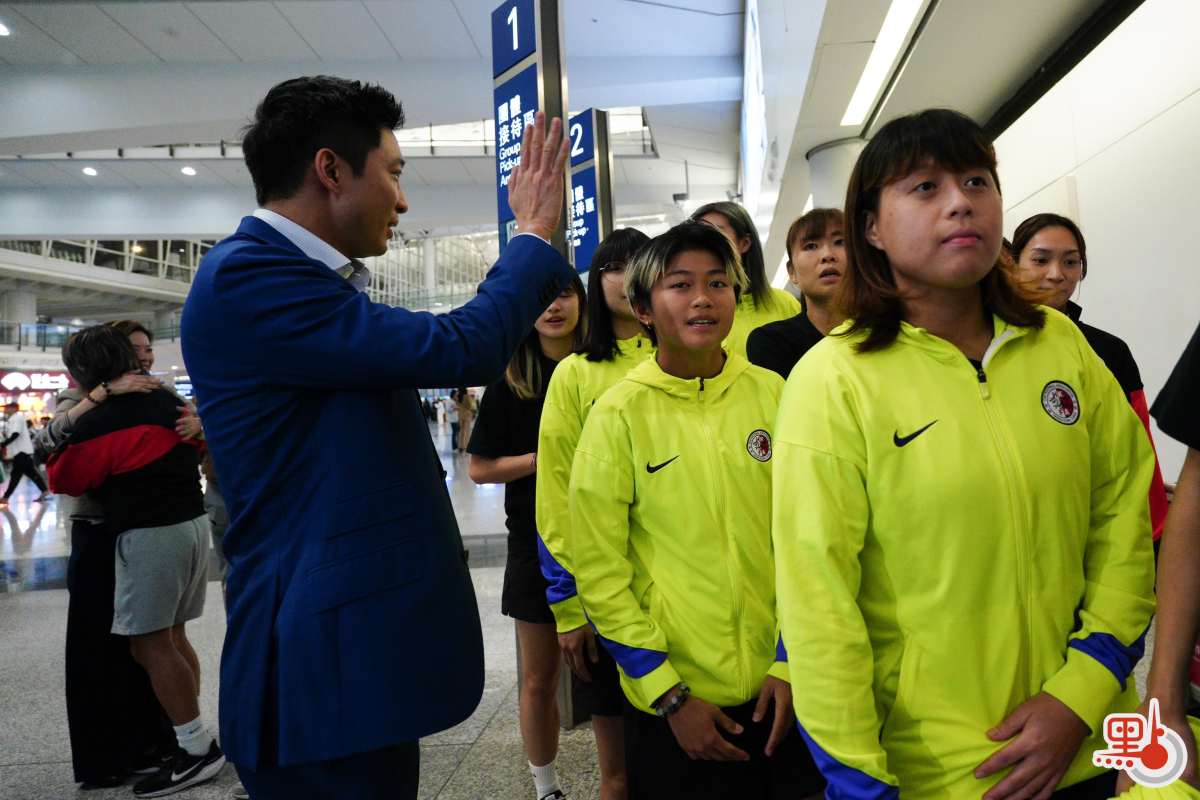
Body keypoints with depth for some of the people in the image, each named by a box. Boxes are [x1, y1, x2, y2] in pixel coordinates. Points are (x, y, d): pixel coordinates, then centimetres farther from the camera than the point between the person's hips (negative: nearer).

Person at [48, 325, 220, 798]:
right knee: (172, 636, 16)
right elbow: (198, 447, 26)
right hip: (193, 522, 9)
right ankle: (192, 731, 22)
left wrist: (54, 449, 18)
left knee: (149, 645, -2)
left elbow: (65, 480, 0)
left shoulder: (102, 419, -14)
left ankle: (198, 751, 0)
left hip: (150, 534, -8)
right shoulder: (167, 399, 9)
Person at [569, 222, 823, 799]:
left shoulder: (773, 395, -4)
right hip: (671, 697, -2)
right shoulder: (618, 415, -10)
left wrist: (791, 661, -2)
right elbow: (599, 570, -9)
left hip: (781, 686, 2)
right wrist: (670, 695, -10)